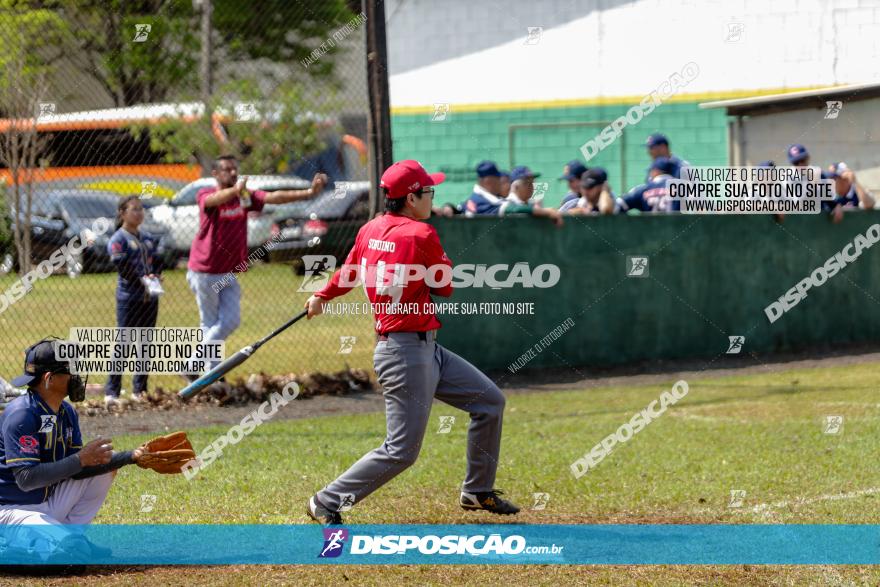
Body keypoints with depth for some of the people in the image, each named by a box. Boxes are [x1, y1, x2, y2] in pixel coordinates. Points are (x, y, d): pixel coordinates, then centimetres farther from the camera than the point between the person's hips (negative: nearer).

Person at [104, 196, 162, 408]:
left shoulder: (148, 238, 15)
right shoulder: (118, 239, -6)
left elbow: (157, 261, 12)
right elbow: (123, 266, -15)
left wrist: (154, 276, -7)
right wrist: (142, 281, -20)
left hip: (150, 297, 7)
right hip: (129, 297, -7)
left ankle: (140, 389, 17)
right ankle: (111, 392, -8)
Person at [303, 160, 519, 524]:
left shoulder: (369, 230, 6)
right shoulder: (421, 235, -17)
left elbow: (348, 272, 22)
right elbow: (445, 289, -6)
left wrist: (322, 297, 41)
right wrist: (441, 260, 13)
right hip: (408, 353, -10)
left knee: (490, 401, 16)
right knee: (401, 452, -6)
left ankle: (477, 491, 25)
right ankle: (327, 503, 2)